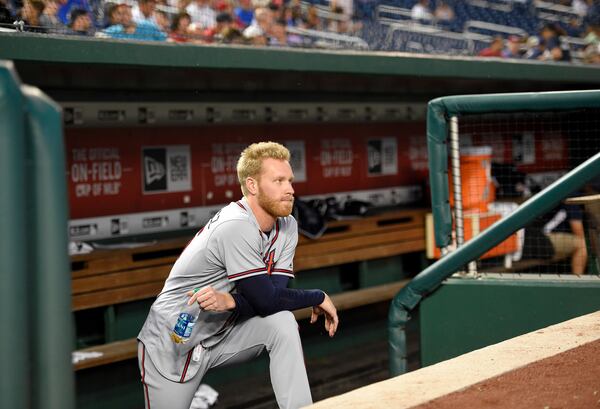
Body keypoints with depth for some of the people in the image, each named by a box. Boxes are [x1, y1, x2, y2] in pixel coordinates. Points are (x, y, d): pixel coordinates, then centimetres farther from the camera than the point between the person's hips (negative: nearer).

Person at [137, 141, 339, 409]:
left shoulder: (287, 227, -3)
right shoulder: (236, 226, -26)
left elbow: (274, 291, -10)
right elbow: (266, 301, -26)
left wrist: (230, 301, -28)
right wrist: (319, 298, -12)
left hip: (221, 335, 6)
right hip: (171, 346, -6)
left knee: (282, 322, -19)